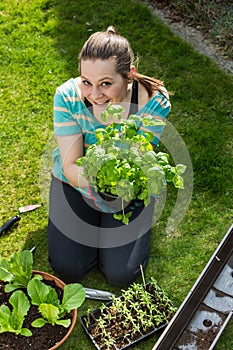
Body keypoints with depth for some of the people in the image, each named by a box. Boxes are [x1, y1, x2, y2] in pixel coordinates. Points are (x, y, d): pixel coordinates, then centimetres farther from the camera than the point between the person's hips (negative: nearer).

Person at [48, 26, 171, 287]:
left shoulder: (154, 103, -29)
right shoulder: (68, 96, -27)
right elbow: (70, 166, -25)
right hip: (75, 181, 1)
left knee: (121, 274, -3)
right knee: (68, 270, -1)